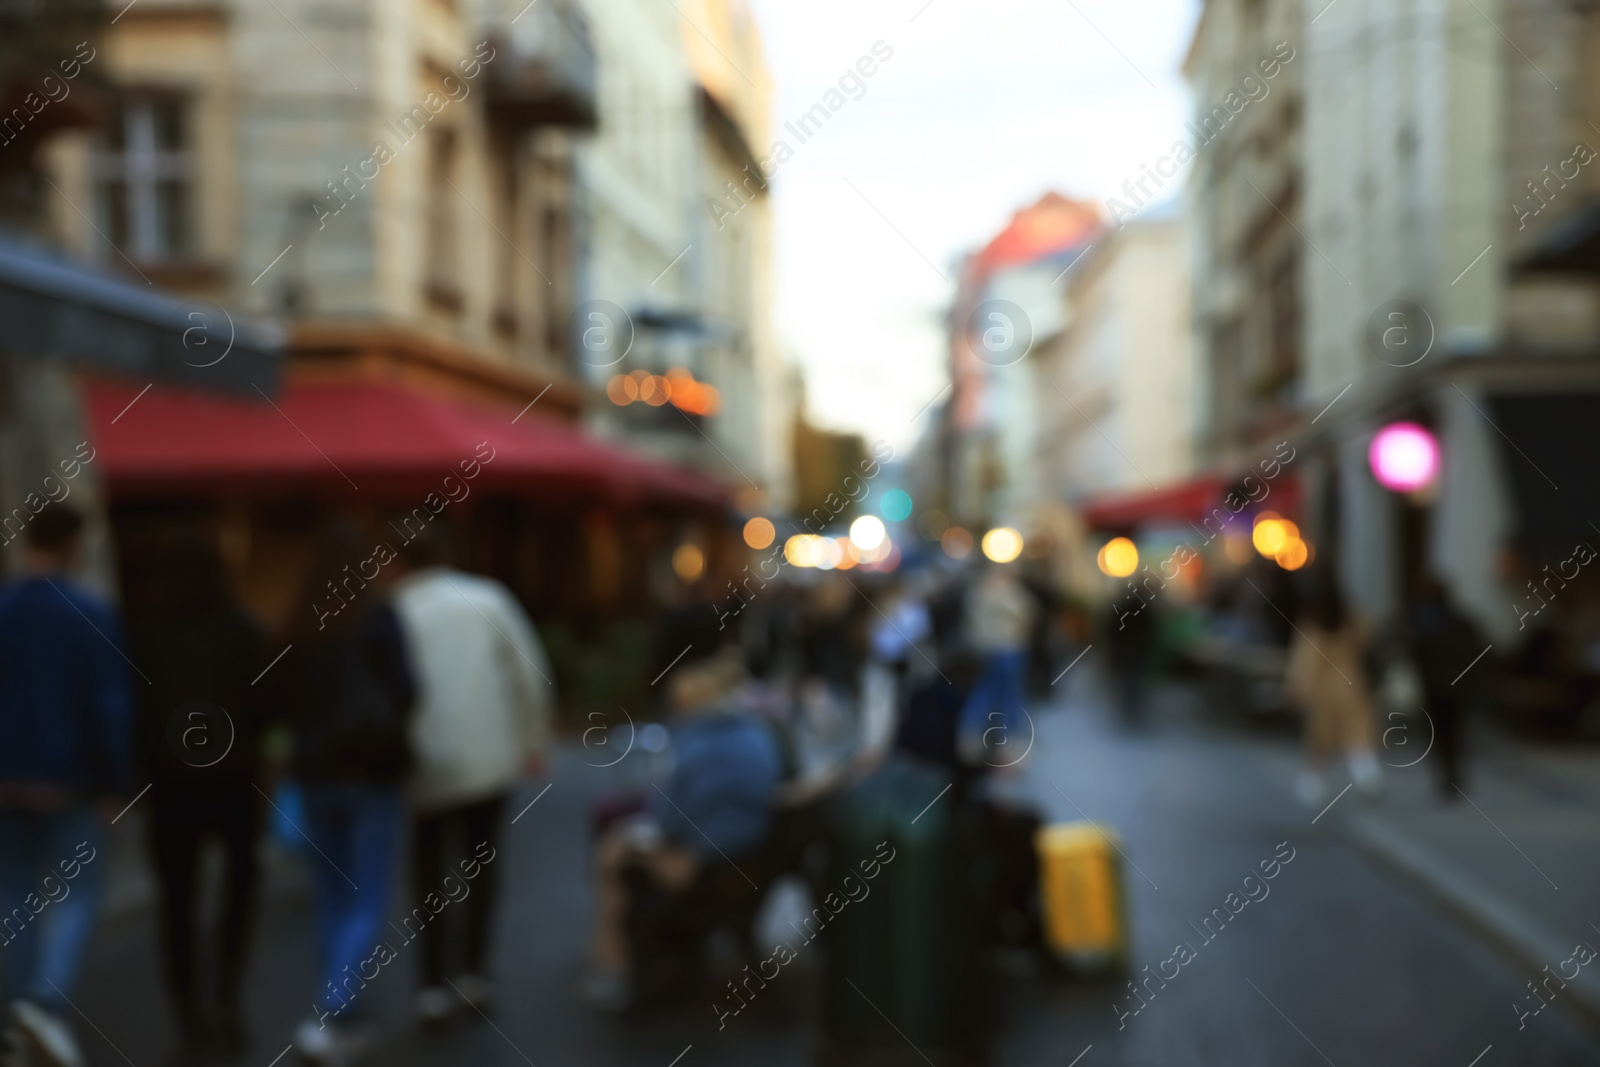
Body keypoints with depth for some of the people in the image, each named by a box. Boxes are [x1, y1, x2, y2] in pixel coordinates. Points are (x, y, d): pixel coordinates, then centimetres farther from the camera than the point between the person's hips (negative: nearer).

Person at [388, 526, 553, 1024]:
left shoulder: (393, 615, -2)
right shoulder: (488, 597, 1)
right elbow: (530, 674, 0)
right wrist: (534, 740, 9)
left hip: (426, 765, -1)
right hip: (488, 757, 1)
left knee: (430, 872, 11)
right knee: (480, 862, 17)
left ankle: (435, 984, 9)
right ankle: (473, 969, 13)